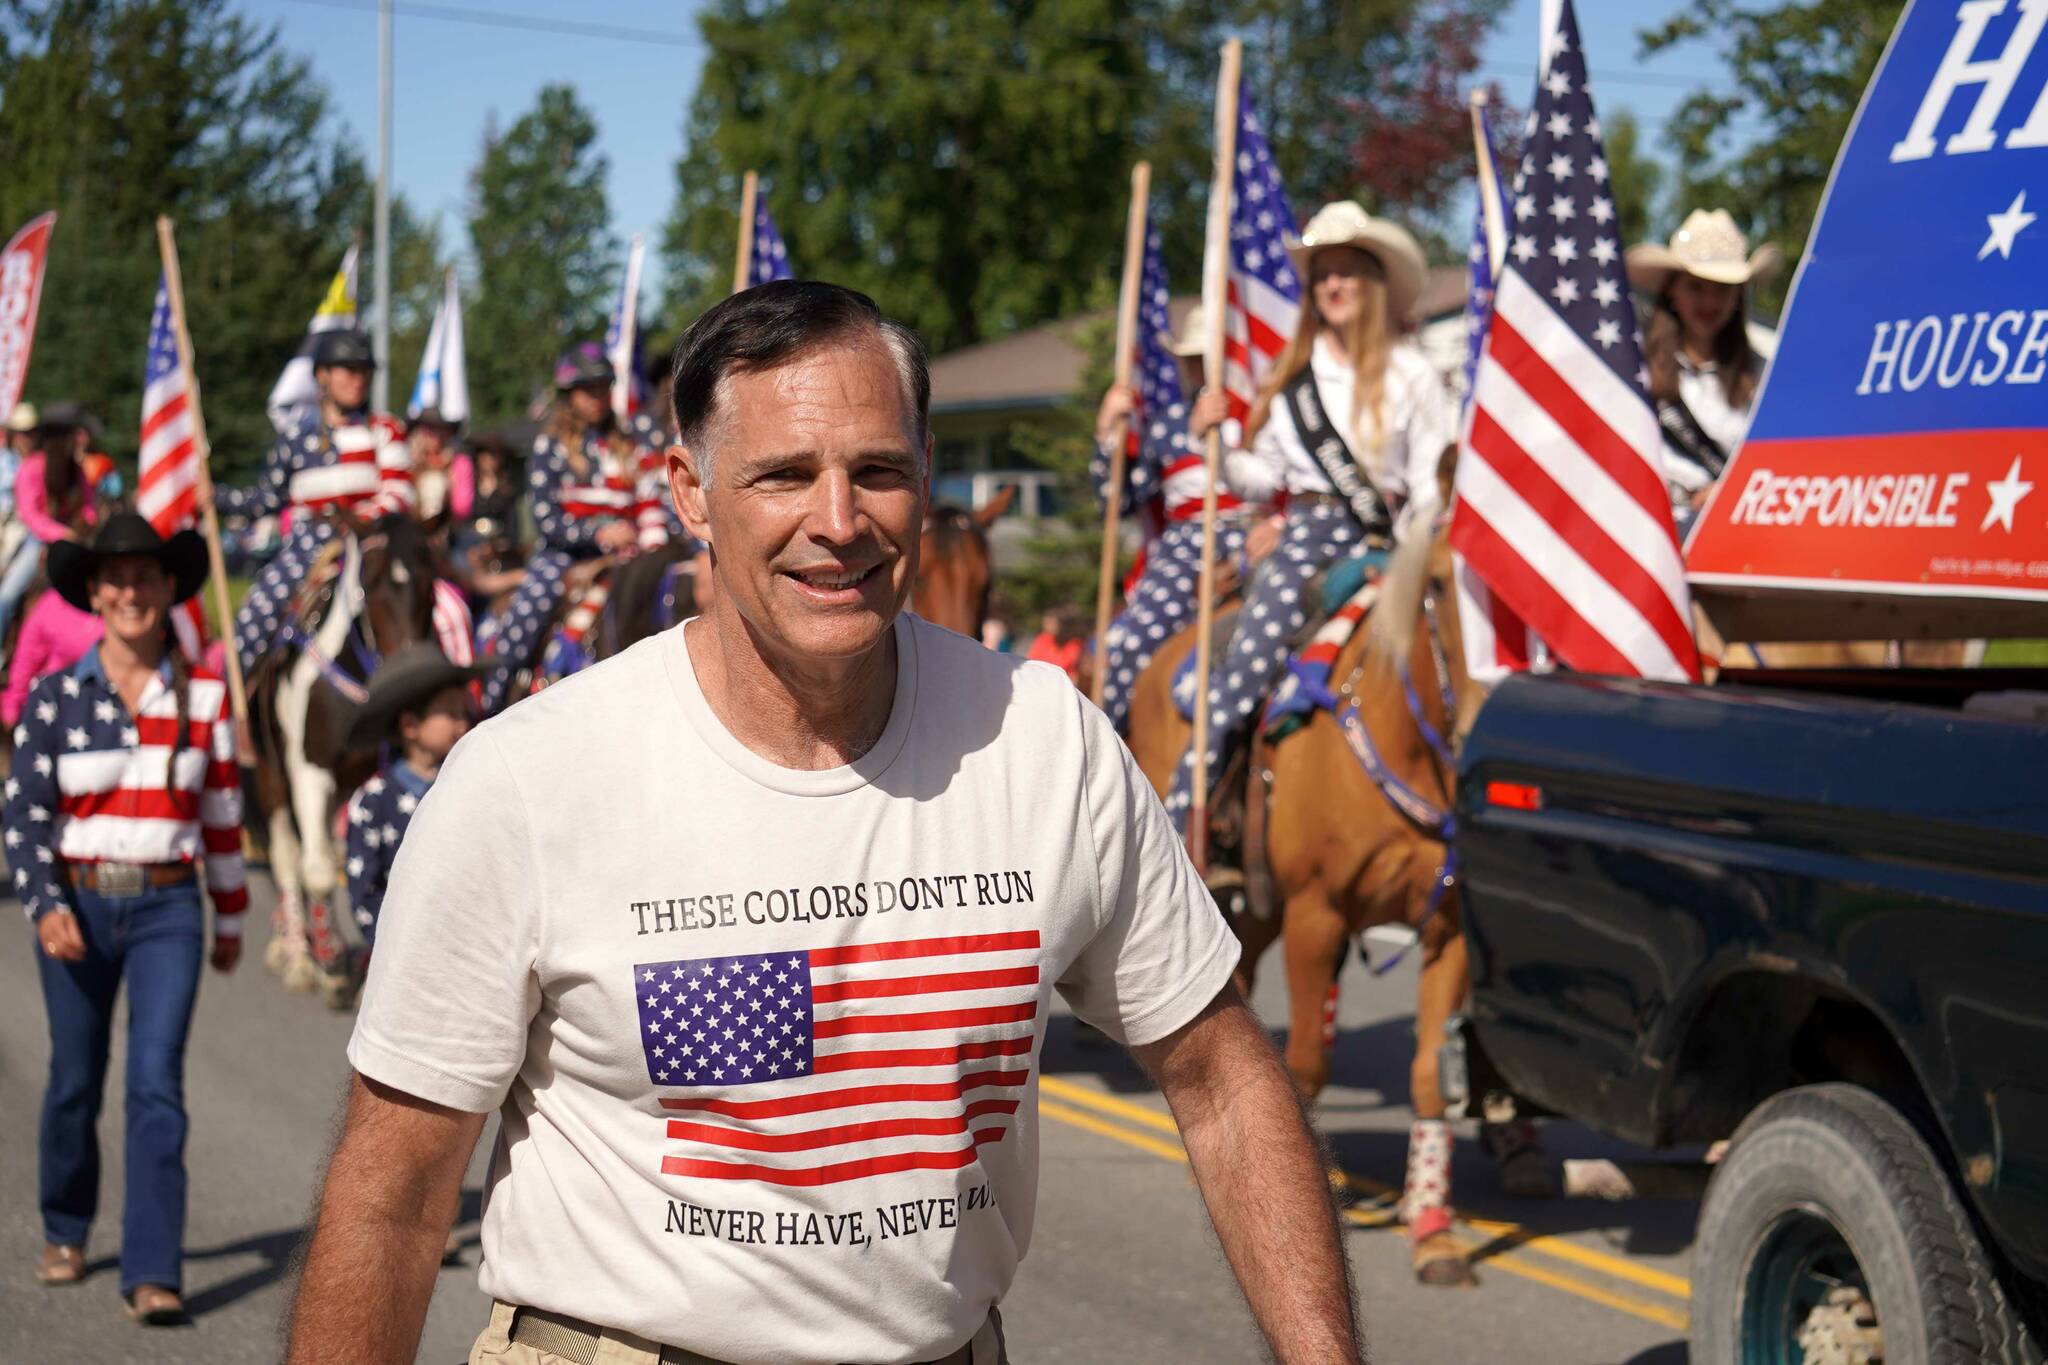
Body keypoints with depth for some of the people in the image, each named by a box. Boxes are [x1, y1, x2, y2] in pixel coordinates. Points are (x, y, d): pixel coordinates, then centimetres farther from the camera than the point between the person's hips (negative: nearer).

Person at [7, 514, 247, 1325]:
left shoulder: (203, 694, 2)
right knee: (75, 1082, 11)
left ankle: (153, 1274, -12)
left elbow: (222, 812, 10)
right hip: (77, 907, 0)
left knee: (158, 1084, -11)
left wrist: (231, 916, 14)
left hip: (167, 910, 0)